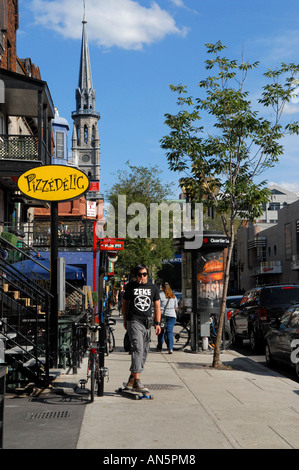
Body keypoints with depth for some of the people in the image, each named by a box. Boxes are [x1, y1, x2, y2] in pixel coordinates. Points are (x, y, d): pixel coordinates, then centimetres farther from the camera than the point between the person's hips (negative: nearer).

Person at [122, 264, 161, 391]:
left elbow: (157, 306, 15)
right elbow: (125, 303, 15)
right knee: (137, 349, -19)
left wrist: (158, 323, 6)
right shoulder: (130, 286, 5)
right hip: (134, 321, -4)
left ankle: (131, 379, 17)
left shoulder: (153, 287, 11)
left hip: (147, 323, 4)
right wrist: (125, 320, 14)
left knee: (144, 352, 6)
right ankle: (136, 381, -24)